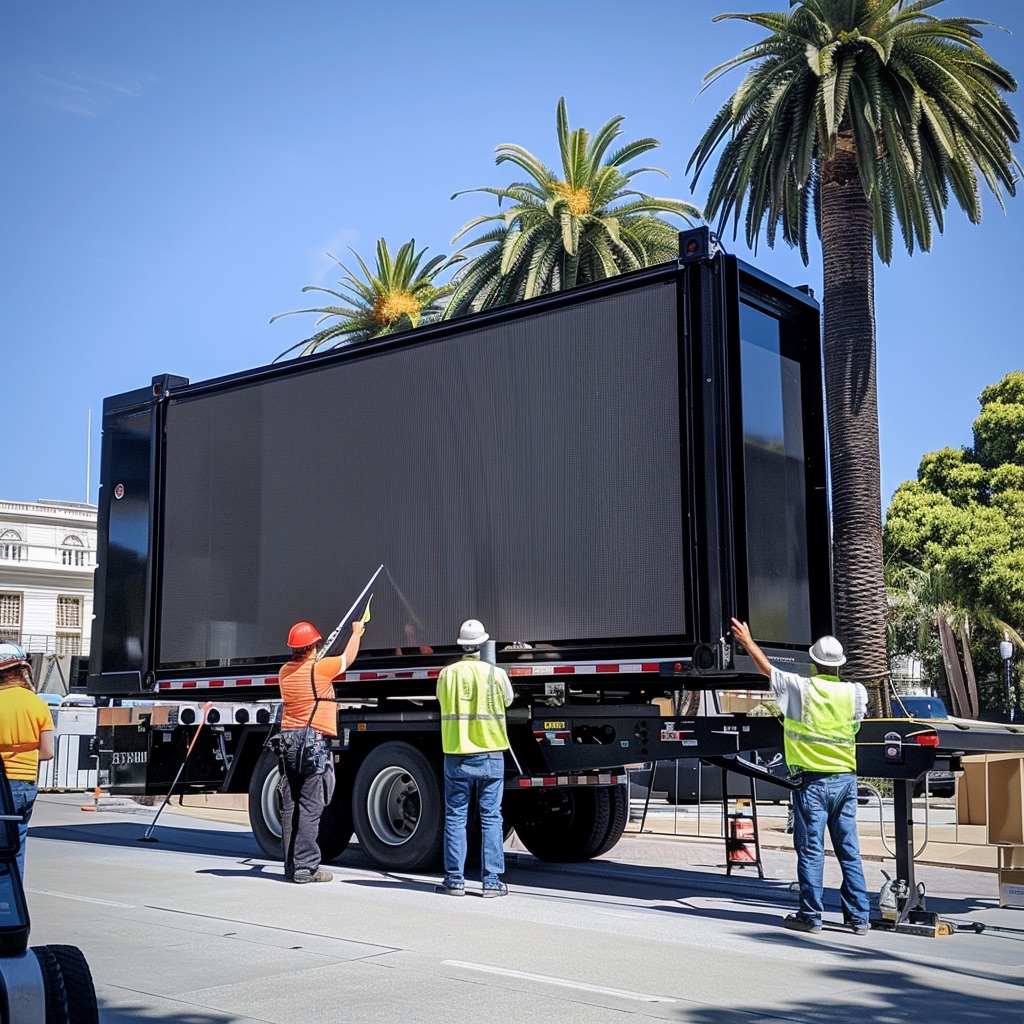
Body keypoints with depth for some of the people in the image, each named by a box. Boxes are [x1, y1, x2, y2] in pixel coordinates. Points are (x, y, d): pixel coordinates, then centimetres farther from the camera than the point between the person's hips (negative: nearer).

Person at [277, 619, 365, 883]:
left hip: (289, 740, 7)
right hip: (314, 742, -7)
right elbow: (348, 658, 8)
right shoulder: (320, 668, -9)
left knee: (290, 806, 10)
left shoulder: (285, 671, 8)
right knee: (310, 806, -6)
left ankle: (291, 864, 16)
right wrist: (356, 633, 25)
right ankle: (305, 866, -7)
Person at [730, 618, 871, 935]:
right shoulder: (855, 692, 1)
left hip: (812, 781, -3)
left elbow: (766, 668, 5)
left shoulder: (801, 688, -8)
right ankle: (858, 916, 11)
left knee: (811, 850, 1)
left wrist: (747, 641, 20)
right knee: (849, 850, 8)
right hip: (846, 780, 4)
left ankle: (811, 915, 6)